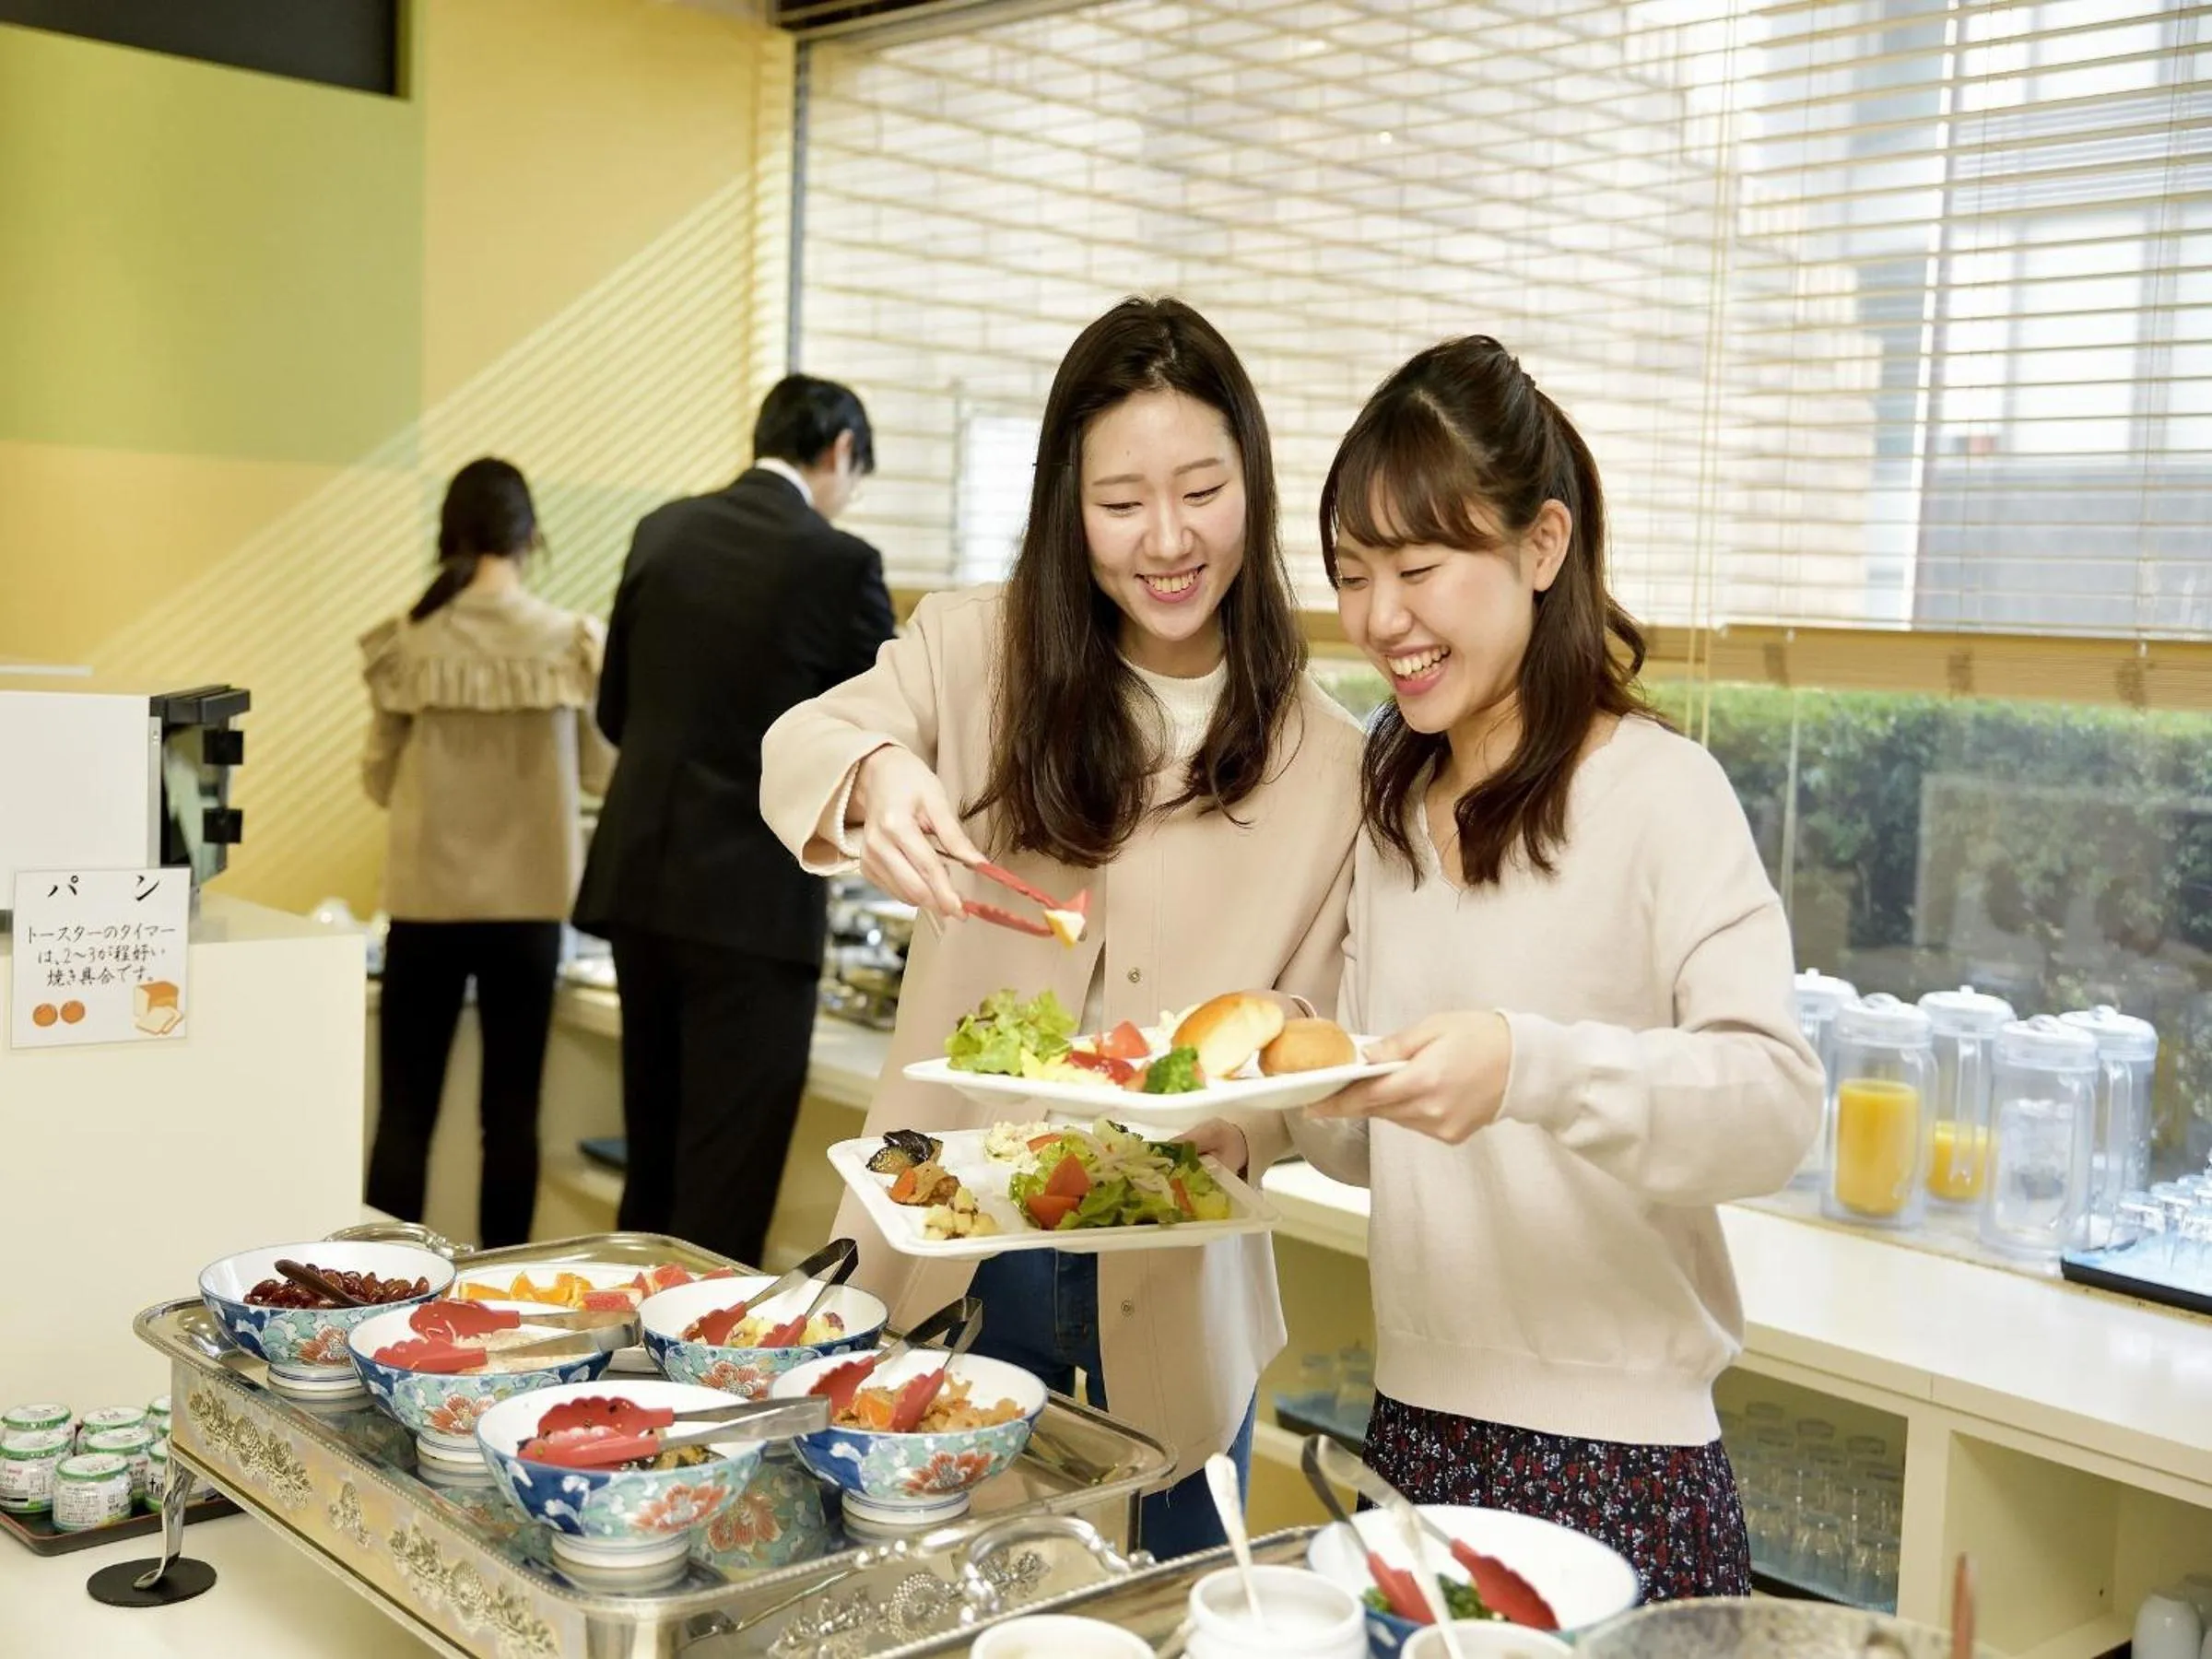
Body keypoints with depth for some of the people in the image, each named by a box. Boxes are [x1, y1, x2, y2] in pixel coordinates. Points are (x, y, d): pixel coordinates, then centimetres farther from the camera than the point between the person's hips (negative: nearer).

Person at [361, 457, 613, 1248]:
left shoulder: (406, 642, -5)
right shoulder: (573, 643, -5)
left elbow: (380, 781, 5)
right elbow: (601, 773, 6)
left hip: (427, 899, 0)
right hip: (530, 900, 0)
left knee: (404, 1110, 8)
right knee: (512, 1110, 9)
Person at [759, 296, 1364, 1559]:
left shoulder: (1324, 760, -4)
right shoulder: (981, 650, -3)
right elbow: (797, 749, -18)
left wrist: (1234, 1123, -23)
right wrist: (878, 772, -41)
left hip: (1171, 1292, 0)